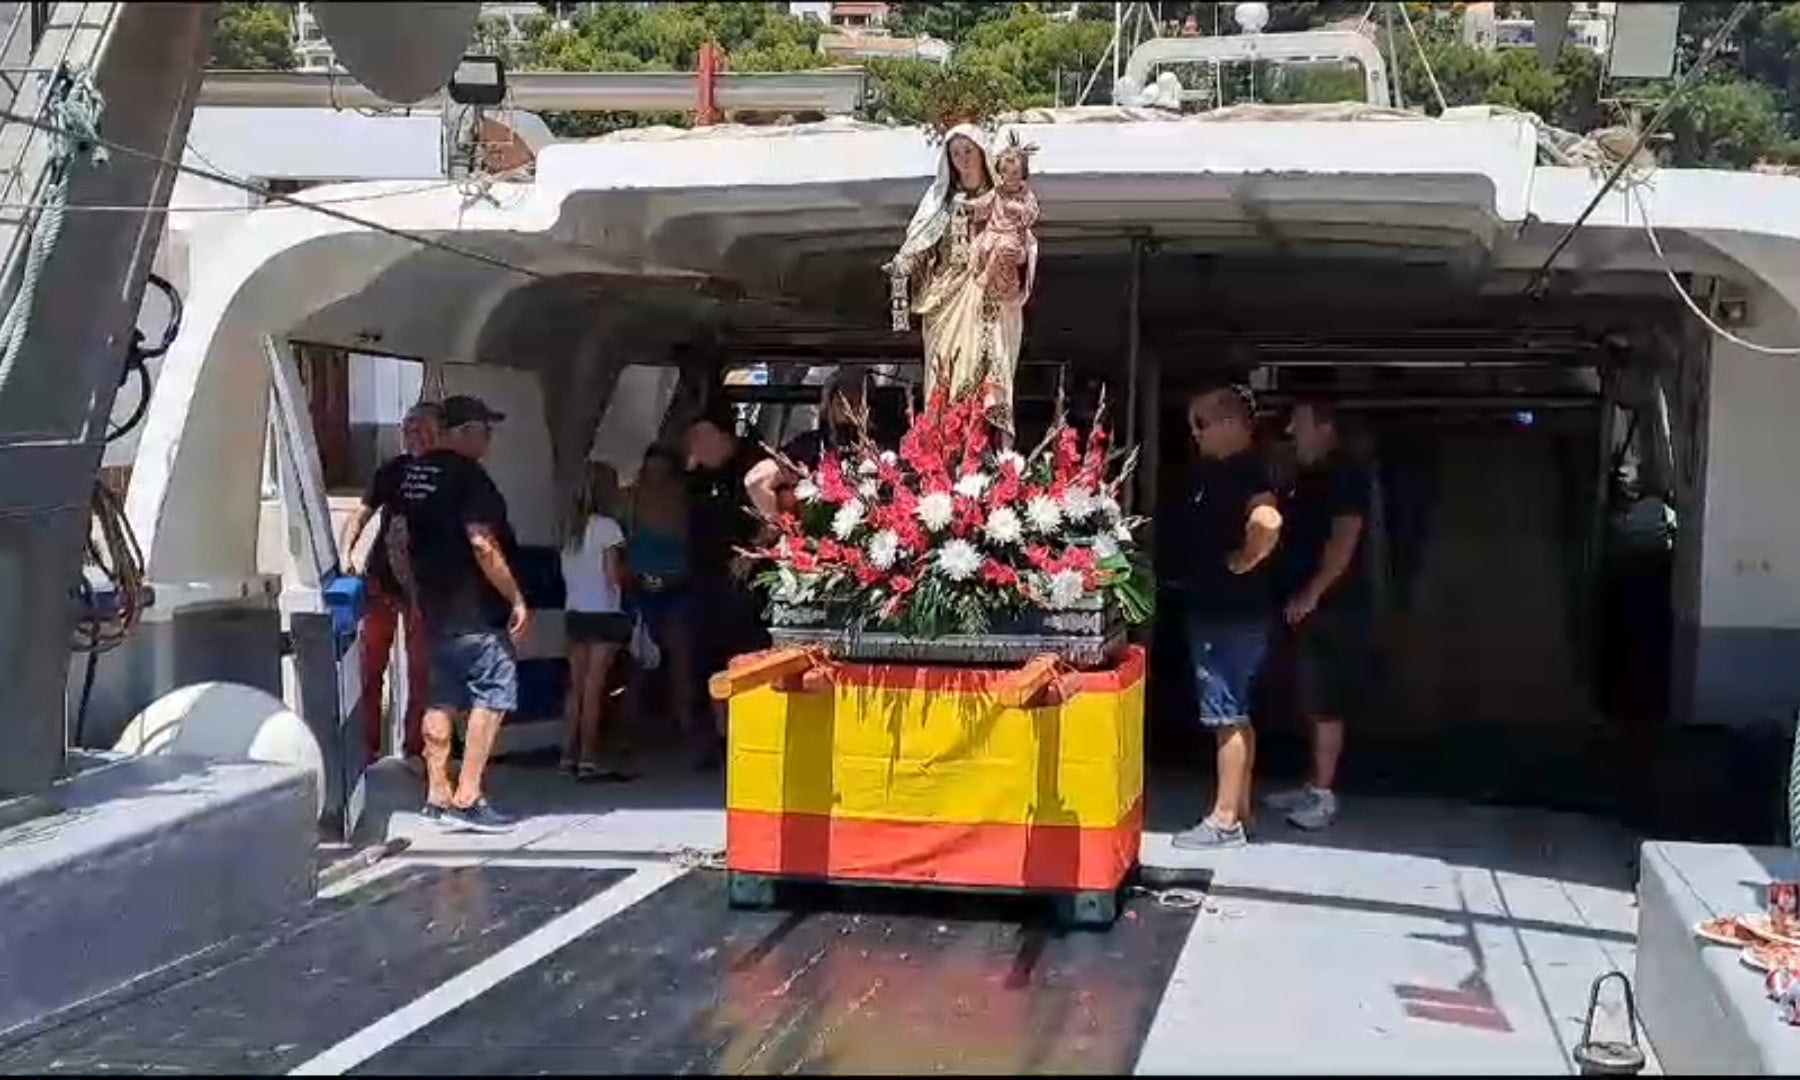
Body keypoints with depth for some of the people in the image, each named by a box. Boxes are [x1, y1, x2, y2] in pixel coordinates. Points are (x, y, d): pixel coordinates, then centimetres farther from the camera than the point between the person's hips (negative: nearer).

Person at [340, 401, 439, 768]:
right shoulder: (392, 470, 0)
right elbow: (361, 516, 3)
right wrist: (346, 552, -13)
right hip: (380, 581, 2)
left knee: (419, 672, 2)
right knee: (370, 670, 4)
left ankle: (414, 750, 11)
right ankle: (367, 747, 13)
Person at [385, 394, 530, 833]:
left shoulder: (411, 473, 10)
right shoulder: (466, 475, -16)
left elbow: (396, 539, 14)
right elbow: (481, 544, -22)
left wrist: (414, 592, 21)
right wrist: (517, 599, -16)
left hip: (434, 605, 9)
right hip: (475, 609, -9)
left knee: (441, 698, 14)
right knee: (492, 695, -3)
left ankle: (437, 795, 17)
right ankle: (467, 798, -7)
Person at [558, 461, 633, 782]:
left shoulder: (570, 526, 9)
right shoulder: (606, 527, -10)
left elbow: (566, 572, 11)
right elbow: (613, 577, -13)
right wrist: (631, 573, 5)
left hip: (574, 612, 6)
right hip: (603, 613, -6)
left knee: (576, 686, 11)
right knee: (594, 687, -5)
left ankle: (569, 754, 13)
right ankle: (588, 759, -6)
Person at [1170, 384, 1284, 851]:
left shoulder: (1243, 470, -17)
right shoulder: (1219, 471, 13)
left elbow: (1267, 521, -36)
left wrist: (1243, 563, -22)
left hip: (1230, 615, -10)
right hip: (1220, 610, 10)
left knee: (1227, 717, -5)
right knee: (1236, 716, 15)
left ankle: (1225, 821, 0)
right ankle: (1239, 809, 24)